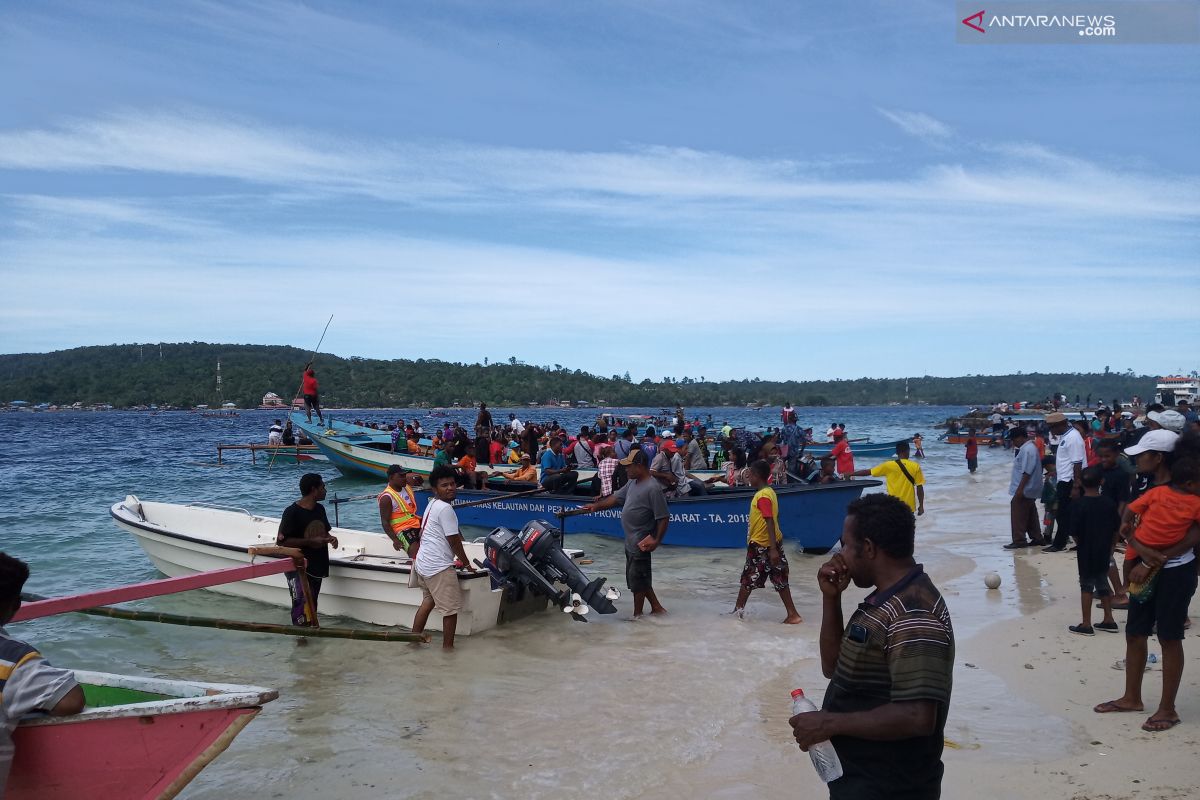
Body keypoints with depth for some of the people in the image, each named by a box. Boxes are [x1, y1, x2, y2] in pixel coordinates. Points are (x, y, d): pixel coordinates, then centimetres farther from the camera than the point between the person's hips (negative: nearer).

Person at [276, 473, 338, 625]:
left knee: (312, 605, 14)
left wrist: (329, 538, 0)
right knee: (301, 603, -16)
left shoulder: (320, 509, 9)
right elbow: (281, 541, -17)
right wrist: (309, 541, -21)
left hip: (317, 566, 8)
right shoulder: (292, 512, -15)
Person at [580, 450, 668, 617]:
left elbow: (664, 517, -20)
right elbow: (616, 498, 16)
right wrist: (596, 506, 10)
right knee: (640, 578, 17)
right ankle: (656, 607, 28)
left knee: (637, 580, 4)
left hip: (641, 543, -9)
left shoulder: (652, 488, -21)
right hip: (631, 541, 9)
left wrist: (657, 540, -22)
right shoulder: (632, 483, 6)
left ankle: (637, 615, 18)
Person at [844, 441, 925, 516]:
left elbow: (868, 472, 1)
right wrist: (921, 505, 6)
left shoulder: (888, 466, -5)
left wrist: (849, 474, 13)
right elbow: (919, 487, -4)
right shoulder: (915, 466, -4)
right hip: (909, 506, 1)